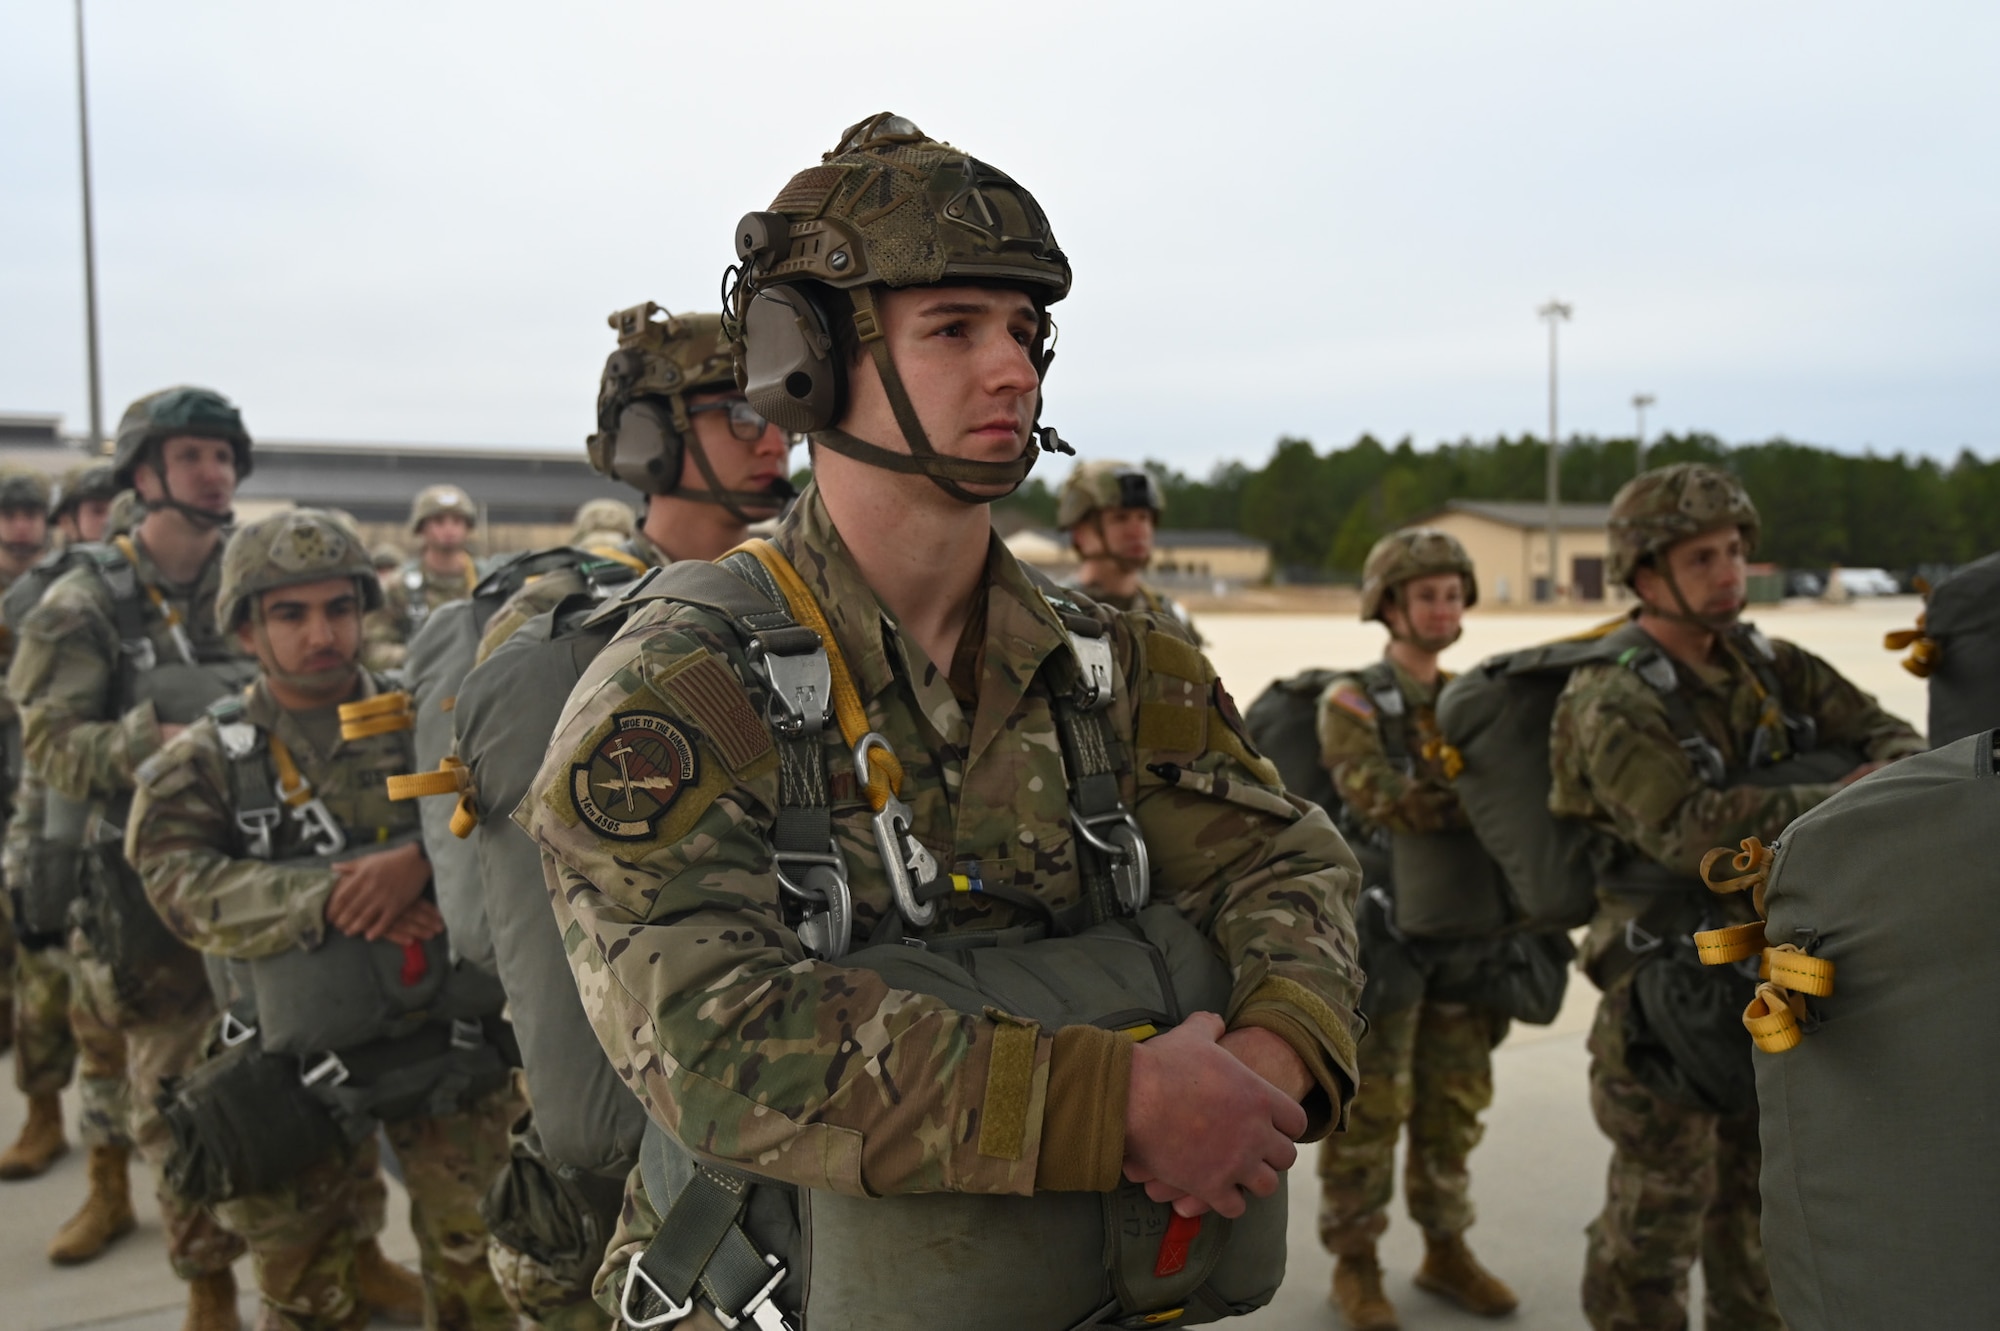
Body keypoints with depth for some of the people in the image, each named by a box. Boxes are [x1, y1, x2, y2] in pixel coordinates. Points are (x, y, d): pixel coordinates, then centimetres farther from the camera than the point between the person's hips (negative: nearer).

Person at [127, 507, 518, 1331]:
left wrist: (421, 860, -29)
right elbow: (183, 889, -15)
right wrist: (329, 897, -28)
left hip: (448, 1040, 0)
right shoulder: (201, 763, 0)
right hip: (295, 1056, 0)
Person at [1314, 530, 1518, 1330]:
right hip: (1383, 933, -5)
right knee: (1369, 1107, 2)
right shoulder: (1351, 702, -6)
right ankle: (1354, 1263, 16)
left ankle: (1446, 1250, 28)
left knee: (1454, 1101, 13)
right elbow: (1386, 805, -20)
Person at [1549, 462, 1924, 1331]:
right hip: (1673, 993, -7)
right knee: (1657, 1212, 5)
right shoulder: (1612, 702, -17)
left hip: (1775, 974, 7)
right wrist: (1839, 802, -25)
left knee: (1759, 1203, 21)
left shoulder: (1770, 666, 6)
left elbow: (1888, 735, 1)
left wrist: (1888, 779, -21)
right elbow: (1690, 831, -27)